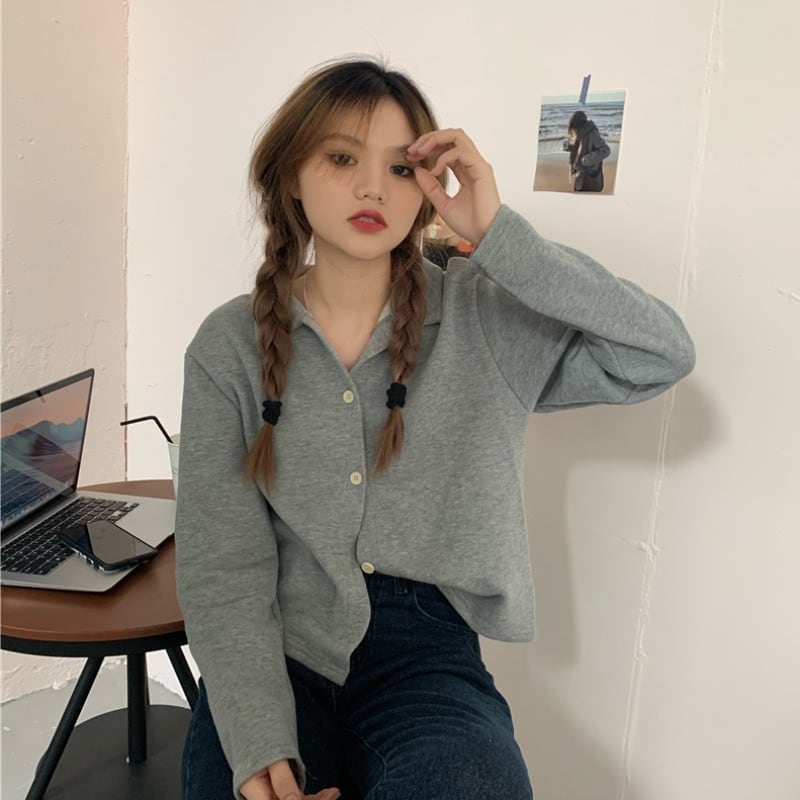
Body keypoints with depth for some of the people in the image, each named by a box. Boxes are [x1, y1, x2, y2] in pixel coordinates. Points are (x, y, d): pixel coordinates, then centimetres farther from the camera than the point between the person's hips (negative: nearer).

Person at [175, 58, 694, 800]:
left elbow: (662, 355, -13)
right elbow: (222, 567, -7)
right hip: (275, 656, 1)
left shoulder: (480, 317, -3)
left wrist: (500, 235, -17)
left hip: (425, 655, 0)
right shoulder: (230, 346, -4)